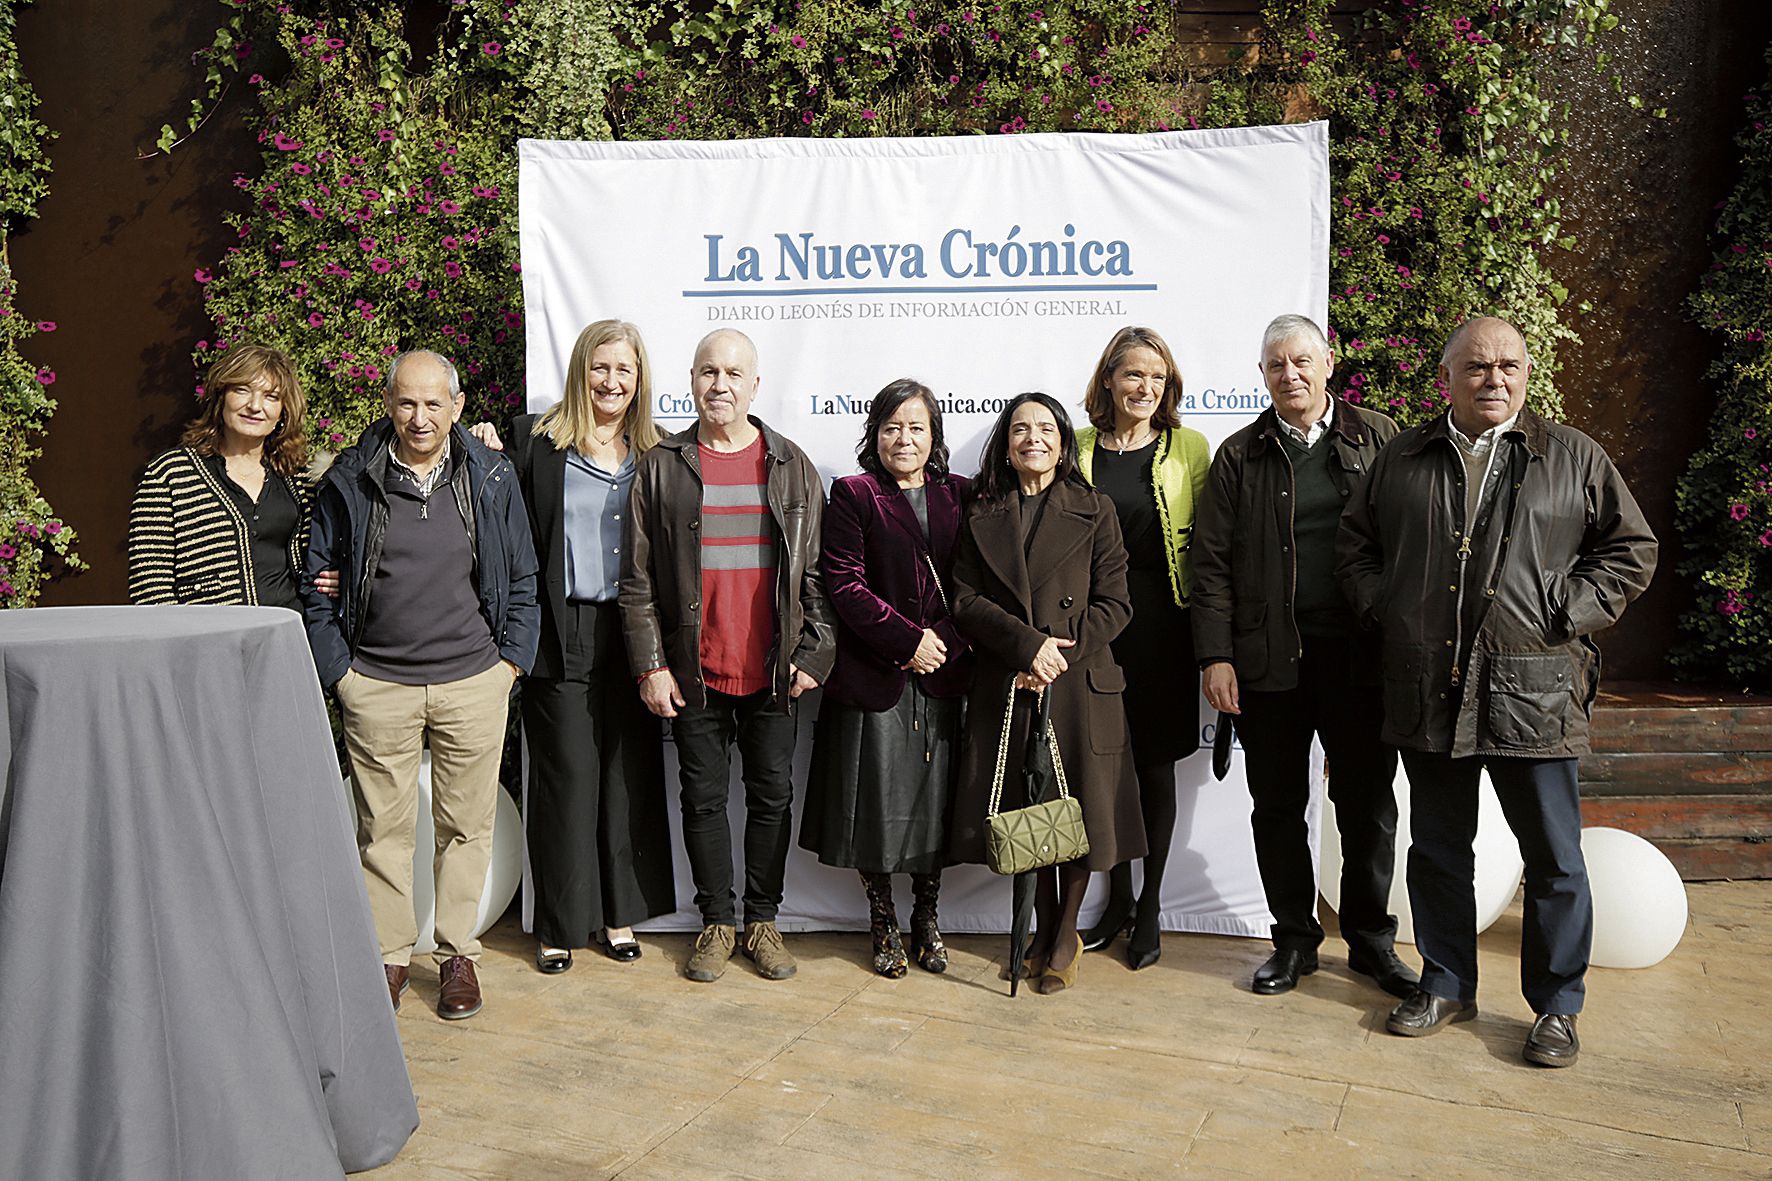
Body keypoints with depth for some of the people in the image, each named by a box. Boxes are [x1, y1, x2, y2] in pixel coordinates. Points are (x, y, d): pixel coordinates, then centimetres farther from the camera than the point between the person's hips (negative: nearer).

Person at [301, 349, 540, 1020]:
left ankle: (457, 954, 24)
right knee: (383, 827, 8)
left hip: (473, 682, 0)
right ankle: (389, 955, 24)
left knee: (466, 824, 8)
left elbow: (521, 581, 8)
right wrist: (339, 671, 0)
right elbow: (318, 585, 6)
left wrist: (510, 662, 2)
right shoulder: (349, 483, 1)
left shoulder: (492, 479, 3)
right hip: (377, 687, 0)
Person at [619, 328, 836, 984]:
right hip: (693, 672, 0)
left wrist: (814, 652, -2)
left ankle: (763, 919, 24)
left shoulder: (792, 466, 6)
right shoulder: (661, 466, 3)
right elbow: (638, 579, 2)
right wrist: (650, 664, -4)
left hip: (773, 670, 1)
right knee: (704, 797, 8)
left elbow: (816, 571, 6)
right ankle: (717, 922, 23)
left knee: (772, 794, 8)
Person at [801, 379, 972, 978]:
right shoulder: (852, 496, -1)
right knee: (876, 803, 5)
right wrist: (907, 640, -14)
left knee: (936, 800, 9)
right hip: (874, 676, -3)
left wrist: (944, 642, -7)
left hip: (941, 676, 3)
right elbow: (845, 585, -9)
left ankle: (926, 921, 27)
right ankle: (883, 924, 24)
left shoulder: (959, 496, 10)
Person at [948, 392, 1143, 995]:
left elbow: (1115, 603, -1)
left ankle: (1066, 934, 23)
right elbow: (965, 599, -1)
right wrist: (1028, 643, -15)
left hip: (1081, 684, -1)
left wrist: (1060, 657, -13)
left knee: (1079, 810, 3)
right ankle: (1043, 931, 27)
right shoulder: (982, 516, 9)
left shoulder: (1094, 511, 4)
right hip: (1006, 687, 2)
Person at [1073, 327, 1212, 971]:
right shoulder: (1080, 449, 6)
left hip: (1161, 625, -1)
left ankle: (1150, 907, 22)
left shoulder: (1189, 447, 3)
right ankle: (1117, 899, 25)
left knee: (1155, 765, 7)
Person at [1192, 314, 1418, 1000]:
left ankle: (1371, 942, 26)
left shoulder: (1379, 440, 6)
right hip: (1269, 660, 1)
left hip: (1360, 657, 0)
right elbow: (1211, 564, 3)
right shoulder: (1240, 456, 7)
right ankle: (1294, 941, 25)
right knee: (1277, 808, 9)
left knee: (1369, 807, 9)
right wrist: (1215, 656, -5)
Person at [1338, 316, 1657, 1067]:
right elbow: (1357, 545, 18)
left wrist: (1565, 616, -5)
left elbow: (1630, 548, 6)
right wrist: (1384, 609, 3)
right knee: (1437, 849, 12)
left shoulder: (1573, 457, 5)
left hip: (1533, 693, -2)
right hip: (1428, 693, 2)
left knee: (1553, 857, 6)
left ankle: (1557, 1005, 23)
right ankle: (1446, 985, 28)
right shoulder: (1402, 462, 10)